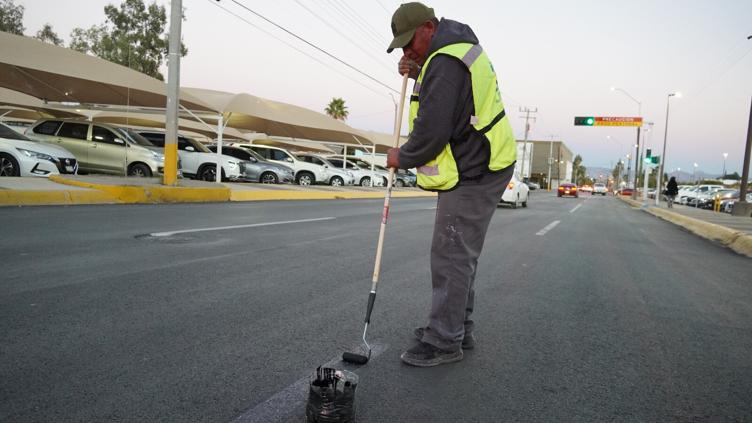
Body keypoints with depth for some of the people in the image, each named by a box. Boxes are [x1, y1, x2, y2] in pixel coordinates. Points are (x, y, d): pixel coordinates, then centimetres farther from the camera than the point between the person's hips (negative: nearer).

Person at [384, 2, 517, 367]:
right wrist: (418, 73, 11)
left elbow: (431, 131, -24)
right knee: (460, 255, 16)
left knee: (451, 257, -6)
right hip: (477, 168, 11)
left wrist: (401, 157, -6)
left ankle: (444, 342, 3)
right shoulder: (461, 46, 15)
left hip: (472, 174, -11)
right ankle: (458, 330, 27)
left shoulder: (446, 63, -20)